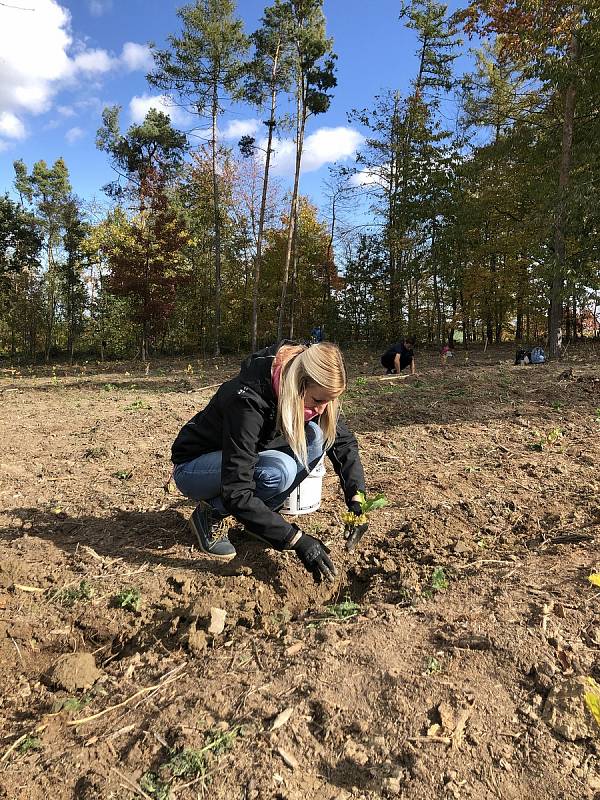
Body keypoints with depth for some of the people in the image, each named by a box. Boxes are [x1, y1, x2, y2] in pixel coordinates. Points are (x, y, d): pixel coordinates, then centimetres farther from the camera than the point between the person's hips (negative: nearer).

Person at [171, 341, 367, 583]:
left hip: (248, 456, 7)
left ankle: (261, 517, -4)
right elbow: (236, 494, -37)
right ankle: (210, 515, -9)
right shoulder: (248, 399, -36)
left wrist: (356, 497, -21)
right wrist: (295, 539, -36)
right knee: (280, 471, -34)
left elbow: (343, 441, -6)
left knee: (315, 437, -17)